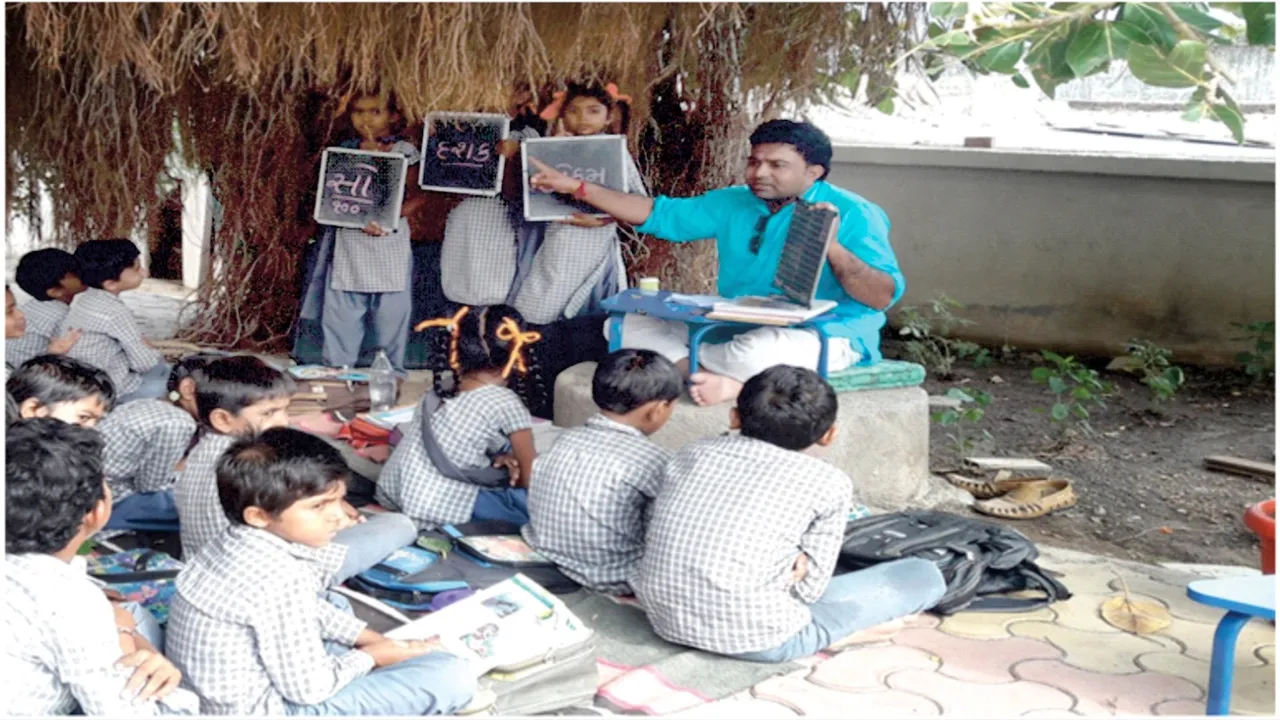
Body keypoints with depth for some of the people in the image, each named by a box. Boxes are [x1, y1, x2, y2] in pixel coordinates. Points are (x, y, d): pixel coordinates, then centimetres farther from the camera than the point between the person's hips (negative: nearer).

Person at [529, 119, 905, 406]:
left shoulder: (851, 214, -10)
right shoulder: (734, 203, 9)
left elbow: (884, 297, -17)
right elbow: (661, 214, 11)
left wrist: (832, 247, -33)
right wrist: (577, 187, 7)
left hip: (824, 337, -7)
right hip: (735, 329, 7)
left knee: (756, 351, -42)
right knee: (627, 324, -3)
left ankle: (678, 365, -10)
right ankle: (729, 381, -22)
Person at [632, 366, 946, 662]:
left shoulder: (693, 453, 8)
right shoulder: (828, 482, -4)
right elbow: (809, 587, -5)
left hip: (666, 621, 5)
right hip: (755, 638, -5)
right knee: (924, 575, 9)